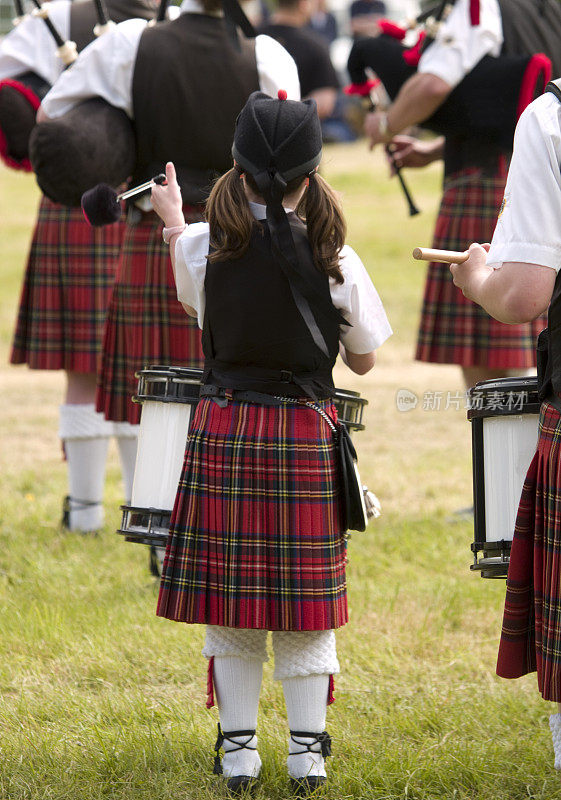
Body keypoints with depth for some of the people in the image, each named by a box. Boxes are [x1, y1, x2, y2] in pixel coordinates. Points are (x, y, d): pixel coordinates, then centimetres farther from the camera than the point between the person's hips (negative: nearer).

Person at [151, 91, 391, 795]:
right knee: (307, 599, 8)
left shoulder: (203, 247, -6)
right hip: (307, 433, 0)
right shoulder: (335, 260, -7)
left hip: (224, 428, 0)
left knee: (229, 598, 8)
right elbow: (364, 361, 4)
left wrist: (172, 221, 37)